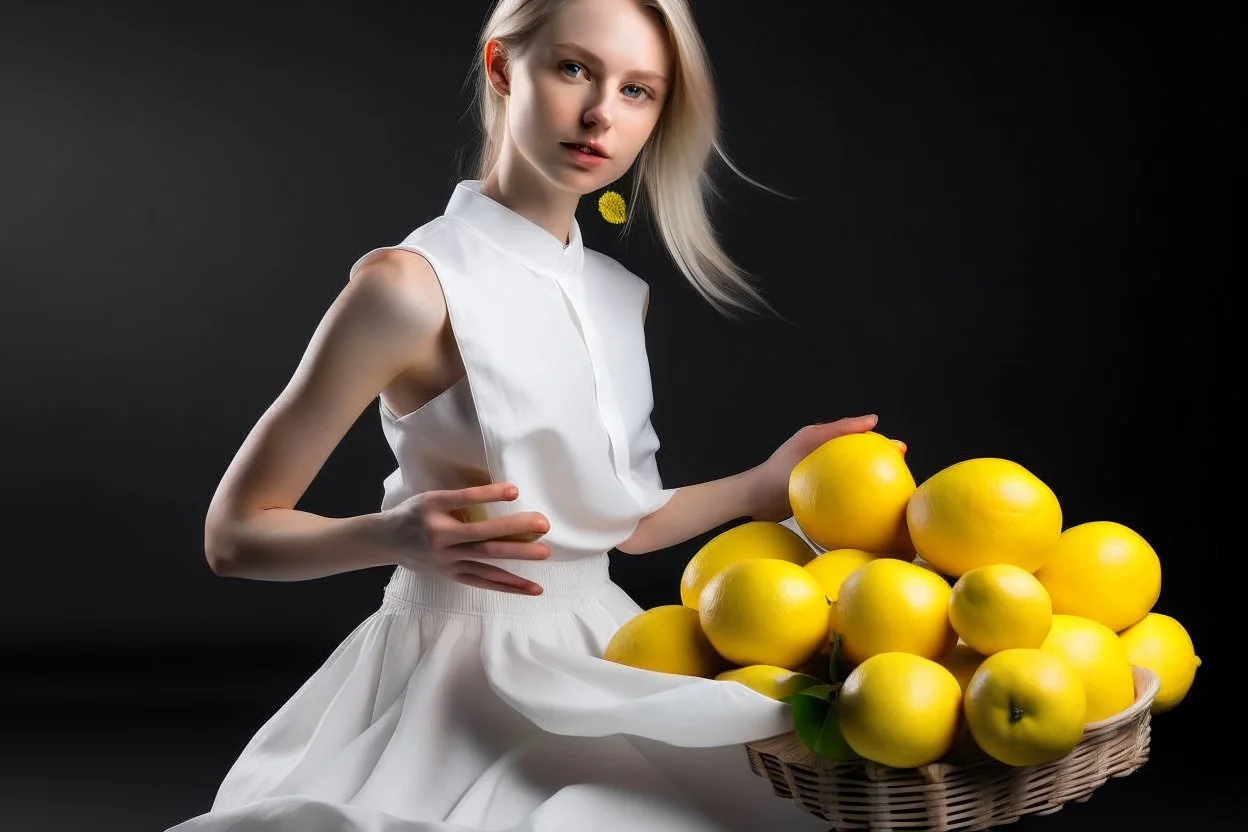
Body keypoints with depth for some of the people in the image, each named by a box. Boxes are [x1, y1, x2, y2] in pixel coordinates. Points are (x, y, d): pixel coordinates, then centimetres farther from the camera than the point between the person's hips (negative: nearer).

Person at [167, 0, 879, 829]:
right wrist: (397, 536, -30)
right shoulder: (411, 285, -16)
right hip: (463, 674, -7)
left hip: (602, 668, 7)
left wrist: (763, 486, 13)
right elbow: (234, 533, -13)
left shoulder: (622, 295, 6)